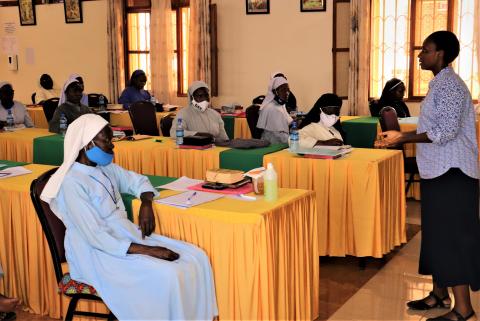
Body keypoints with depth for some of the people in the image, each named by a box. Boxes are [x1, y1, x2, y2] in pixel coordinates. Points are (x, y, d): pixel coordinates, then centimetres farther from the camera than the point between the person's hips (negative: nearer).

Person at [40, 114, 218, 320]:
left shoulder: (106, 168, 8)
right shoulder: (72, 183, -17)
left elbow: (138, 181, 24)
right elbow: (96, 237, -22)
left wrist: (146, 205, 1)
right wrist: (148, 250, -25)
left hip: (127, 236, 8)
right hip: (98, 252, -8)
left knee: (196, 258, -8)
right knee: (167, 276, -30)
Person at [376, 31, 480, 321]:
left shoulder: (449, 85, -15)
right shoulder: (440, 84, 16)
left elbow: (446, 131, -23)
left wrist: (402, 138, -22)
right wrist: (401, 136, 15)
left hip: (452, 173, -10)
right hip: (439, 170, 10)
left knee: (453, 237, -7)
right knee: (437, 234, 16)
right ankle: (440, 294, 28)